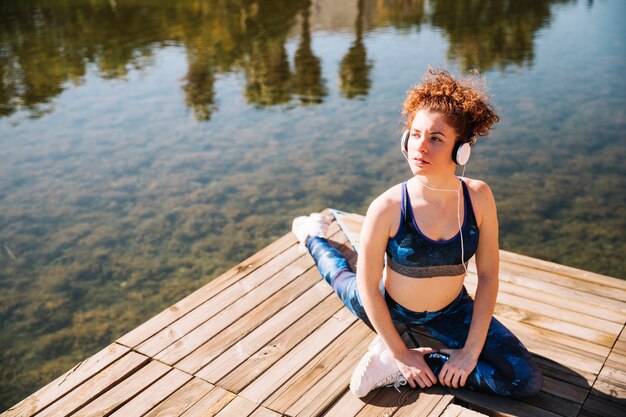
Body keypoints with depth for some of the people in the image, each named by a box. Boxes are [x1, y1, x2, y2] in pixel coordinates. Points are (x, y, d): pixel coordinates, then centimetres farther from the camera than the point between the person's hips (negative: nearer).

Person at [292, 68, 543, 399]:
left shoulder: (478, 197, -24)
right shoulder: (387, 208, -32)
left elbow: (488, 274, -13)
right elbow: (368, 287, -21)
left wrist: (472, 350, -16)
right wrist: (400, 352, -15)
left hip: (451, 311, 2)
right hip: (390, 311, -2)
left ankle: (396, 366, 1)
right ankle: (313, 238, 46)